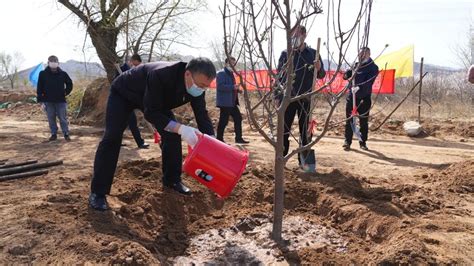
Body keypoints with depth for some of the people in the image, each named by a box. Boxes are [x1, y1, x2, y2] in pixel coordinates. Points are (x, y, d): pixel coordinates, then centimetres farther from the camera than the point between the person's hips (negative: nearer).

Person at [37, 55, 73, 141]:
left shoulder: (63, 74, 1)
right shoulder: (43, 74, 1)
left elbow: (69, 84, 15)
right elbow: (39, 87, 4)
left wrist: (66, 92, 4)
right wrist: (40, 98, -2)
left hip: (61, 100, -1)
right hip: (48, 101, 1)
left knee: (63, 118, 1)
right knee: (51, 119, 8)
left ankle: (66, 134, 9)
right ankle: (53, 134, 17)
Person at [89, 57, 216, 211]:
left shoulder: (196, 87, -24)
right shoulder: (160, 75, -45)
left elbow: (202, 116, -19)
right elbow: (151, 113, -40)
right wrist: (180, 128, -51)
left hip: (156, 99, 6)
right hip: (123, 93, -6)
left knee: (172, 133, -6)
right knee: (112, 137, -16)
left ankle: (172, 180, 10)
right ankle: (97, 192, -8)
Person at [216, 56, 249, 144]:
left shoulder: (231, 74, 20)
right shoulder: (221, 73, -11)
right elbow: (220, 86, -23)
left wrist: (237, 89, 11)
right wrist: (233, 87, -27)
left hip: (232, 102, 10)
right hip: (225, 102, -10)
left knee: (238, 118, 10)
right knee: (223, 121, -4)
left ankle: (239, 138, 18)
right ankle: (219, 139, 6)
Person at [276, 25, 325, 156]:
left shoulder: (313, 54, 4)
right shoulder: (285, 54, 4)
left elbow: (321, 75, 7)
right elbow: (279, 76, 4)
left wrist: (319, 69, -16)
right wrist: (277, 96, -2)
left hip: (305, 98, 0)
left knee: (305, 130, 7)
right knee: (284, 130, 2)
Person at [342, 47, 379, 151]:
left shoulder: (373, 67, -5)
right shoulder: (356, 65, 11)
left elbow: (368, 83, -20)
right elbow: (346, 76, 13)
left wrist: (359, 88, -37)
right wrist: (348, 73, -11)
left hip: (364, 98, -3)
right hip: (351, 96, 3)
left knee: (364, 122, 4)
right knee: (349, 120, 3)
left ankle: (363, 142, 18)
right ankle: (347, 142, 10)